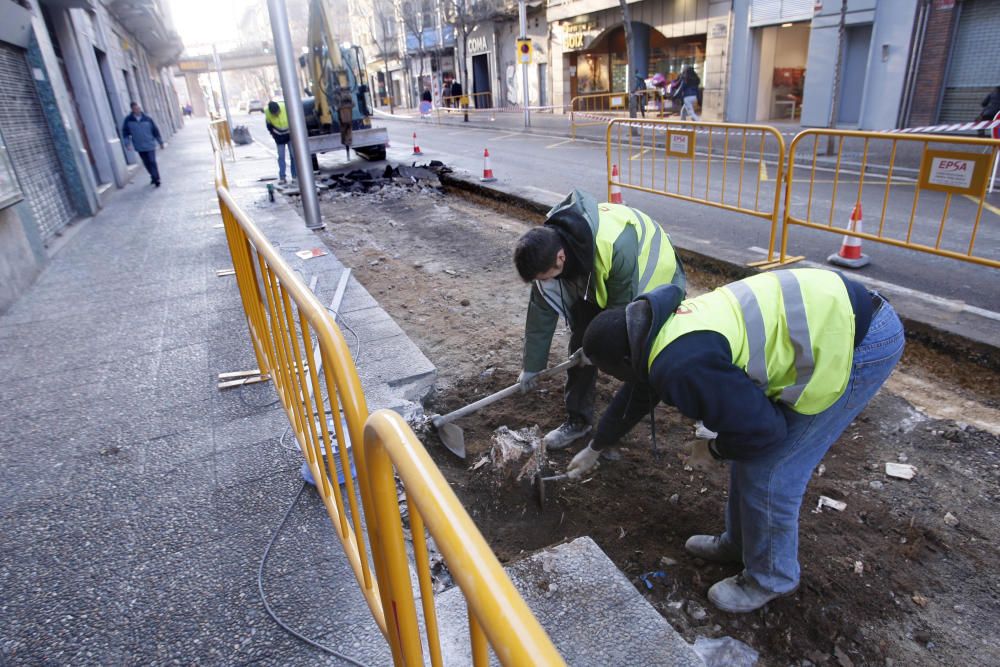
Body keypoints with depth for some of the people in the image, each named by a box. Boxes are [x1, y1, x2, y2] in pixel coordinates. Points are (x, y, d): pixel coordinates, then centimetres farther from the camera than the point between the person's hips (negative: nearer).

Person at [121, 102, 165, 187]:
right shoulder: (128, 120, -3)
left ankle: (156, 179, 0)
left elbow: (155, 131, 4)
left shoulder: (147, 119, -3)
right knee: (147, 164, 10)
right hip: (139, 147, 2)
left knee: (152, 162, -7)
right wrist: (128, 144, -8)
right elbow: (125, 132, 2)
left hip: (150, 145, -2)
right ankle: (154, 177, 27)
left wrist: (161, 142, 8)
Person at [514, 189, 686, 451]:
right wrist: (531, 366, -8)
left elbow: (621, 307, -30)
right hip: (597, 282, 5)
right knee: (581, 340, -4)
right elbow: (541, 311, -15)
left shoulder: (615, 246, -46)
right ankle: (578, 419, 10)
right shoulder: (547, 248, -26)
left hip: (654, 275, -5)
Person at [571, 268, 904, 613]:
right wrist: (594, 448, 36)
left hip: (861, 340, -9)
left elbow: (762, 429, -21)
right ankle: (739, 543, 38)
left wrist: (715, 449, 2)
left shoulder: (681, 366, -26)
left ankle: (769, 578, 23)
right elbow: (636, 393, 22)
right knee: (749, 452, 16)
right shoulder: (664, 326, 6)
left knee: (768, 473, -2)